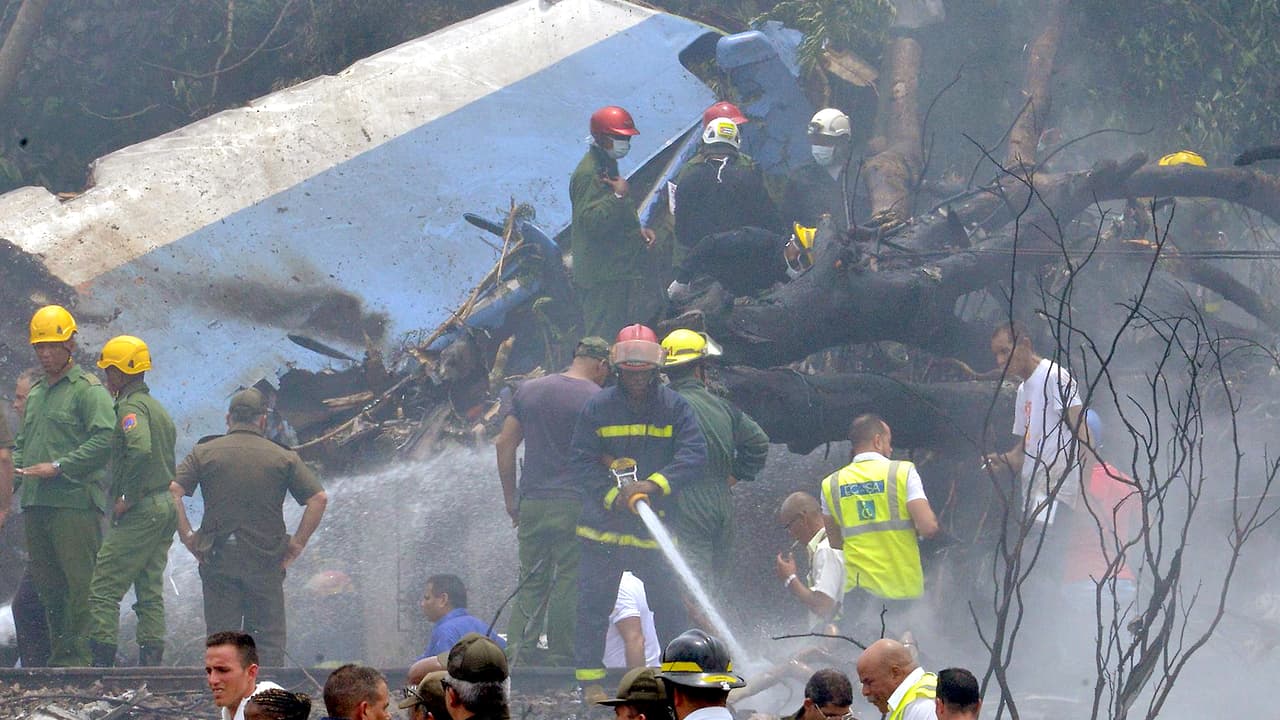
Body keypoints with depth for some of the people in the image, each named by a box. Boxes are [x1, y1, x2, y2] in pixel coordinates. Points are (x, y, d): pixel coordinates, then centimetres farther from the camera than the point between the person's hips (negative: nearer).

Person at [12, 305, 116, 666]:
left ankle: (78, 655, -8)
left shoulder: (87, 389, -3)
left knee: (79, 580, -9)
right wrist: (15, 462, 7)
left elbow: (105, 439, -14)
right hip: (35, 501, 8)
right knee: (46, 582, 9)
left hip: (74, 500, -8)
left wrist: (59, 467, -16)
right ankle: (58, 653, 15)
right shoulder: (35, 392, 22)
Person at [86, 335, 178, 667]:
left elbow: (140, 450, -29)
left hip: (141, 510, -10)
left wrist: (128, 499, -21)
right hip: (166, 507, 10)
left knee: (104, 589, -7)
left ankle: (101, 660, -12)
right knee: (151, 590, 11)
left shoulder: (131, 406, -12)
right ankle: (151, 660, 9)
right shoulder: (158, 407, 19)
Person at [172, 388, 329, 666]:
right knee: (269, 640, 5)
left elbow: (173, 492, -6)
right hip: (266, 560, 0)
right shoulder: (283, 457, 4)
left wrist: (187, 536, 0)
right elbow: (319, 499, -2)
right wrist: (296, 544, 3)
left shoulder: (204, 452, 4)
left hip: (218, 559, 0)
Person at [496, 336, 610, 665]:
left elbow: (504, 445, 10)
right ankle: (562, 660, 3)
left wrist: (511, 499, 15)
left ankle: (515, 658, 2)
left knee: (531, 583, 9)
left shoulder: (528, 390, 10)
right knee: (570, 583, 2)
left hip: (532, 503, 4)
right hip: (575, 505, -4)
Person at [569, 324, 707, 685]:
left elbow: (695, 455, -9)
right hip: (604, 526, 0)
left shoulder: (674, 407, 2)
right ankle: (589, 677, 10)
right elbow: (581, 462, -2)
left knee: (670, 607, 2)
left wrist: (654, 485, -22)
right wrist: (613, 495, -17)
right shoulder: (597, 408, 2)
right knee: (594, 604, 2)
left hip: (655, 529, 0)